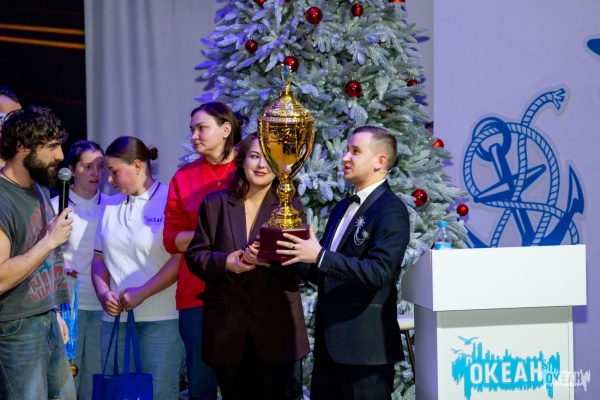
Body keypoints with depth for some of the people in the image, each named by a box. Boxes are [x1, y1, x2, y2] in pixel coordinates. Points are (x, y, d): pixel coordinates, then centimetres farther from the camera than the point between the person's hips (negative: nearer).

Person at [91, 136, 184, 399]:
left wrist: (142, 294, -14)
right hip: (115, 316, 6)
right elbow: (99, 258, 17)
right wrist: (103, 292, -1)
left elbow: (181, 257, -11)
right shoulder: (111, 207, 15)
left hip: (160, 318, -6)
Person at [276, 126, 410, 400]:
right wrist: (297, 256, 2)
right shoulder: (342, 208, 17)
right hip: (329, 345, 9)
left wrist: (320, 256, -25)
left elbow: (379, 272, -23)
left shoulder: (391, 210, -11)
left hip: (365, 350, -9)